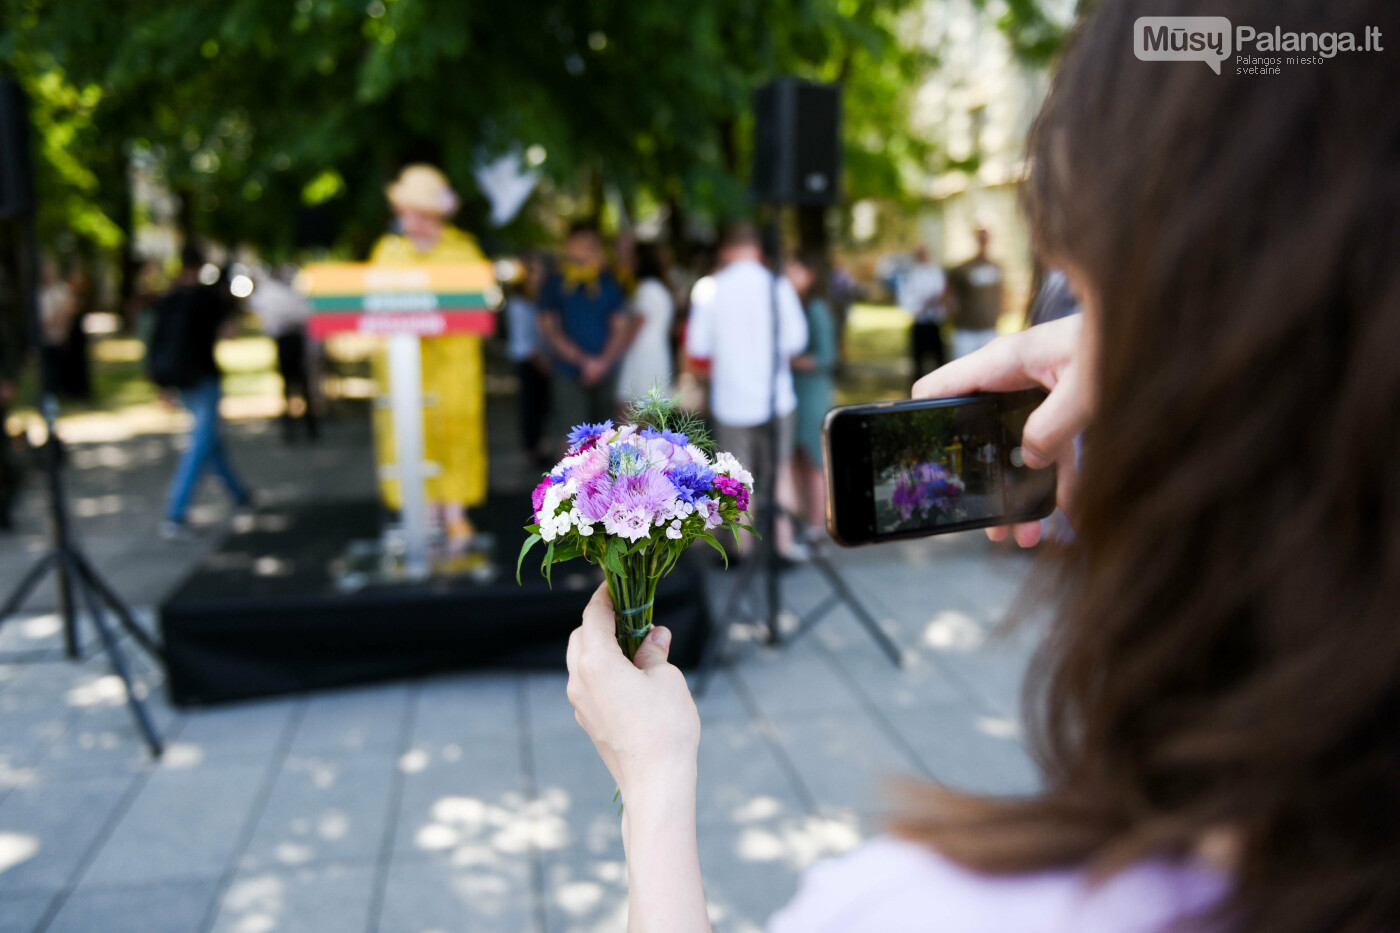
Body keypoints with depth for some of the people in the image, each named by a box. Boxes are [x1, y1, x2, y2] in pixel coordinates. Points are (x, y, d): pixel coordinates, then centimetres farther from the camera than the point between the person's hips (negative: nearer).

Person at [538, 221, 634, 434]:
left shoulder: (609, 283, 9)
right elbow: (549, 329, -1)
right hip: (569, 375, -2)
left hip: (606, 374, 2)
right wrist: (583, 360, -10)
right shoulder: (555, 283, 4)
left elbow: (621, 327, 6)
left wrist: (602, 362, -9)